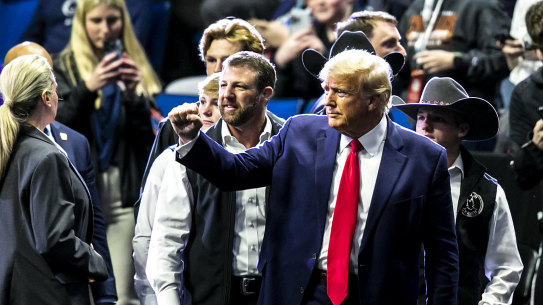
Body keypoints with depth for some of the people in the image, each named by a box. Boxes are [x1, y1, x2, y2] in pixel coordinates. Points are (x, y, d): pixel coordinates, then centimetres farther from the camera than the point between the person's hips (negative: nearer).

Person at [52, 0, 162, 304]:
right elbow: (59, 124, -8)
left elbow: (148, 132, 6)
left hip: (125, 187, 2)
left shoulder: (134, 65, 11)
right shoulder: (66, 66, 5)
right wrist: (88, 88, -23)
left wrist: (134, 94, -12)